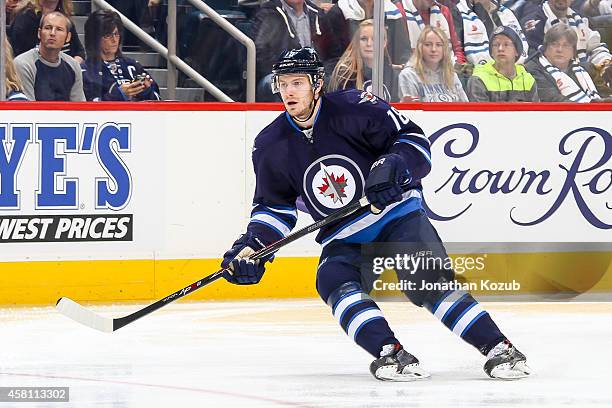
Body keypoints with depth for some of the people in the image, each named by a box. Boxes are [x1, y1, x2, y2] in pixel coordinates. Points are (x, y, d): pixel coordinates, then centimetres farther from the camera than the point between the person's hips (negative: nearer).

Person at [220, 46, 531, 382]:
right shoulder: (271, 146, -1)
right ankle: (390, 353, -32)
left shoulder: (353, 108, -14)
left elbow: (412, 138, -10)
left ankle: (498, 348, -24)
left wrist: (392, 168, -29)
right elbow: (274, 205, 10)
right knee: (334, 281, -26)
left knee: (427, 280, -24)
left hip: (397, 212, -4)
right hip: (342, 237, 4)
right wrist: (252, 246, -5)